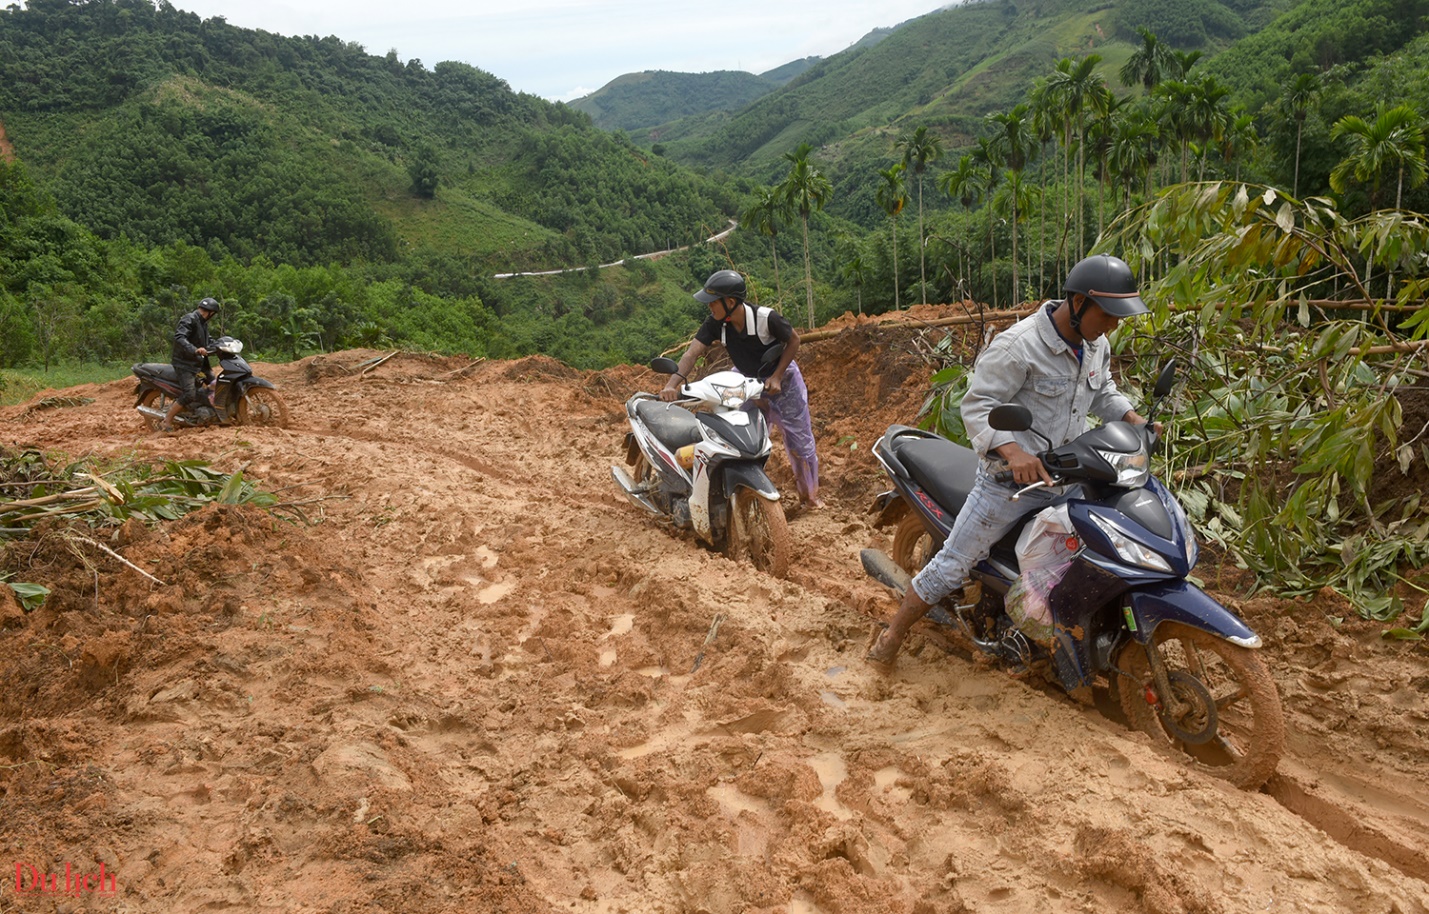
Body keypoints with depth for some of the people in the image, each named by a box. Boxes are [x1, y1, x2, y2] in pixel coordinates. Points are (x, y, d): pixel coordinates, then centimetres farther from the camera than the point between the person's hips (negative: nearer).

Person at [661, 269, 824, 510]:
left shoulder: (766, 318, -31)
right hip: (747, 382, 4)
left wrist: (776, 377, -22)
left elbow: (793, 340, -15)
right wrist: (672, 384, -44)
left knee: (799, 441, 6)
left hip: (782, 381, -3)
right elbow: (693, 352, -28)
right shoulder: (715, 323, -20)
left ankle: (810, 496, 26)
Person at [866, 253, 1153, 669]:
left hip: (1067, 476, 7)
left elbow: (1102, 391, 23)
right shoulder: (1018, 346, -22)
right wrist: (1011, 451, -39)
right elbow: (977, 405, -23)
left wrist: (1133, 418, 4)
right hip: (1010, 478, -7)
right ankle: (892, 634, 14)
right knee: (954, 562, -1)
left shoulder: (1097, 346, 5)